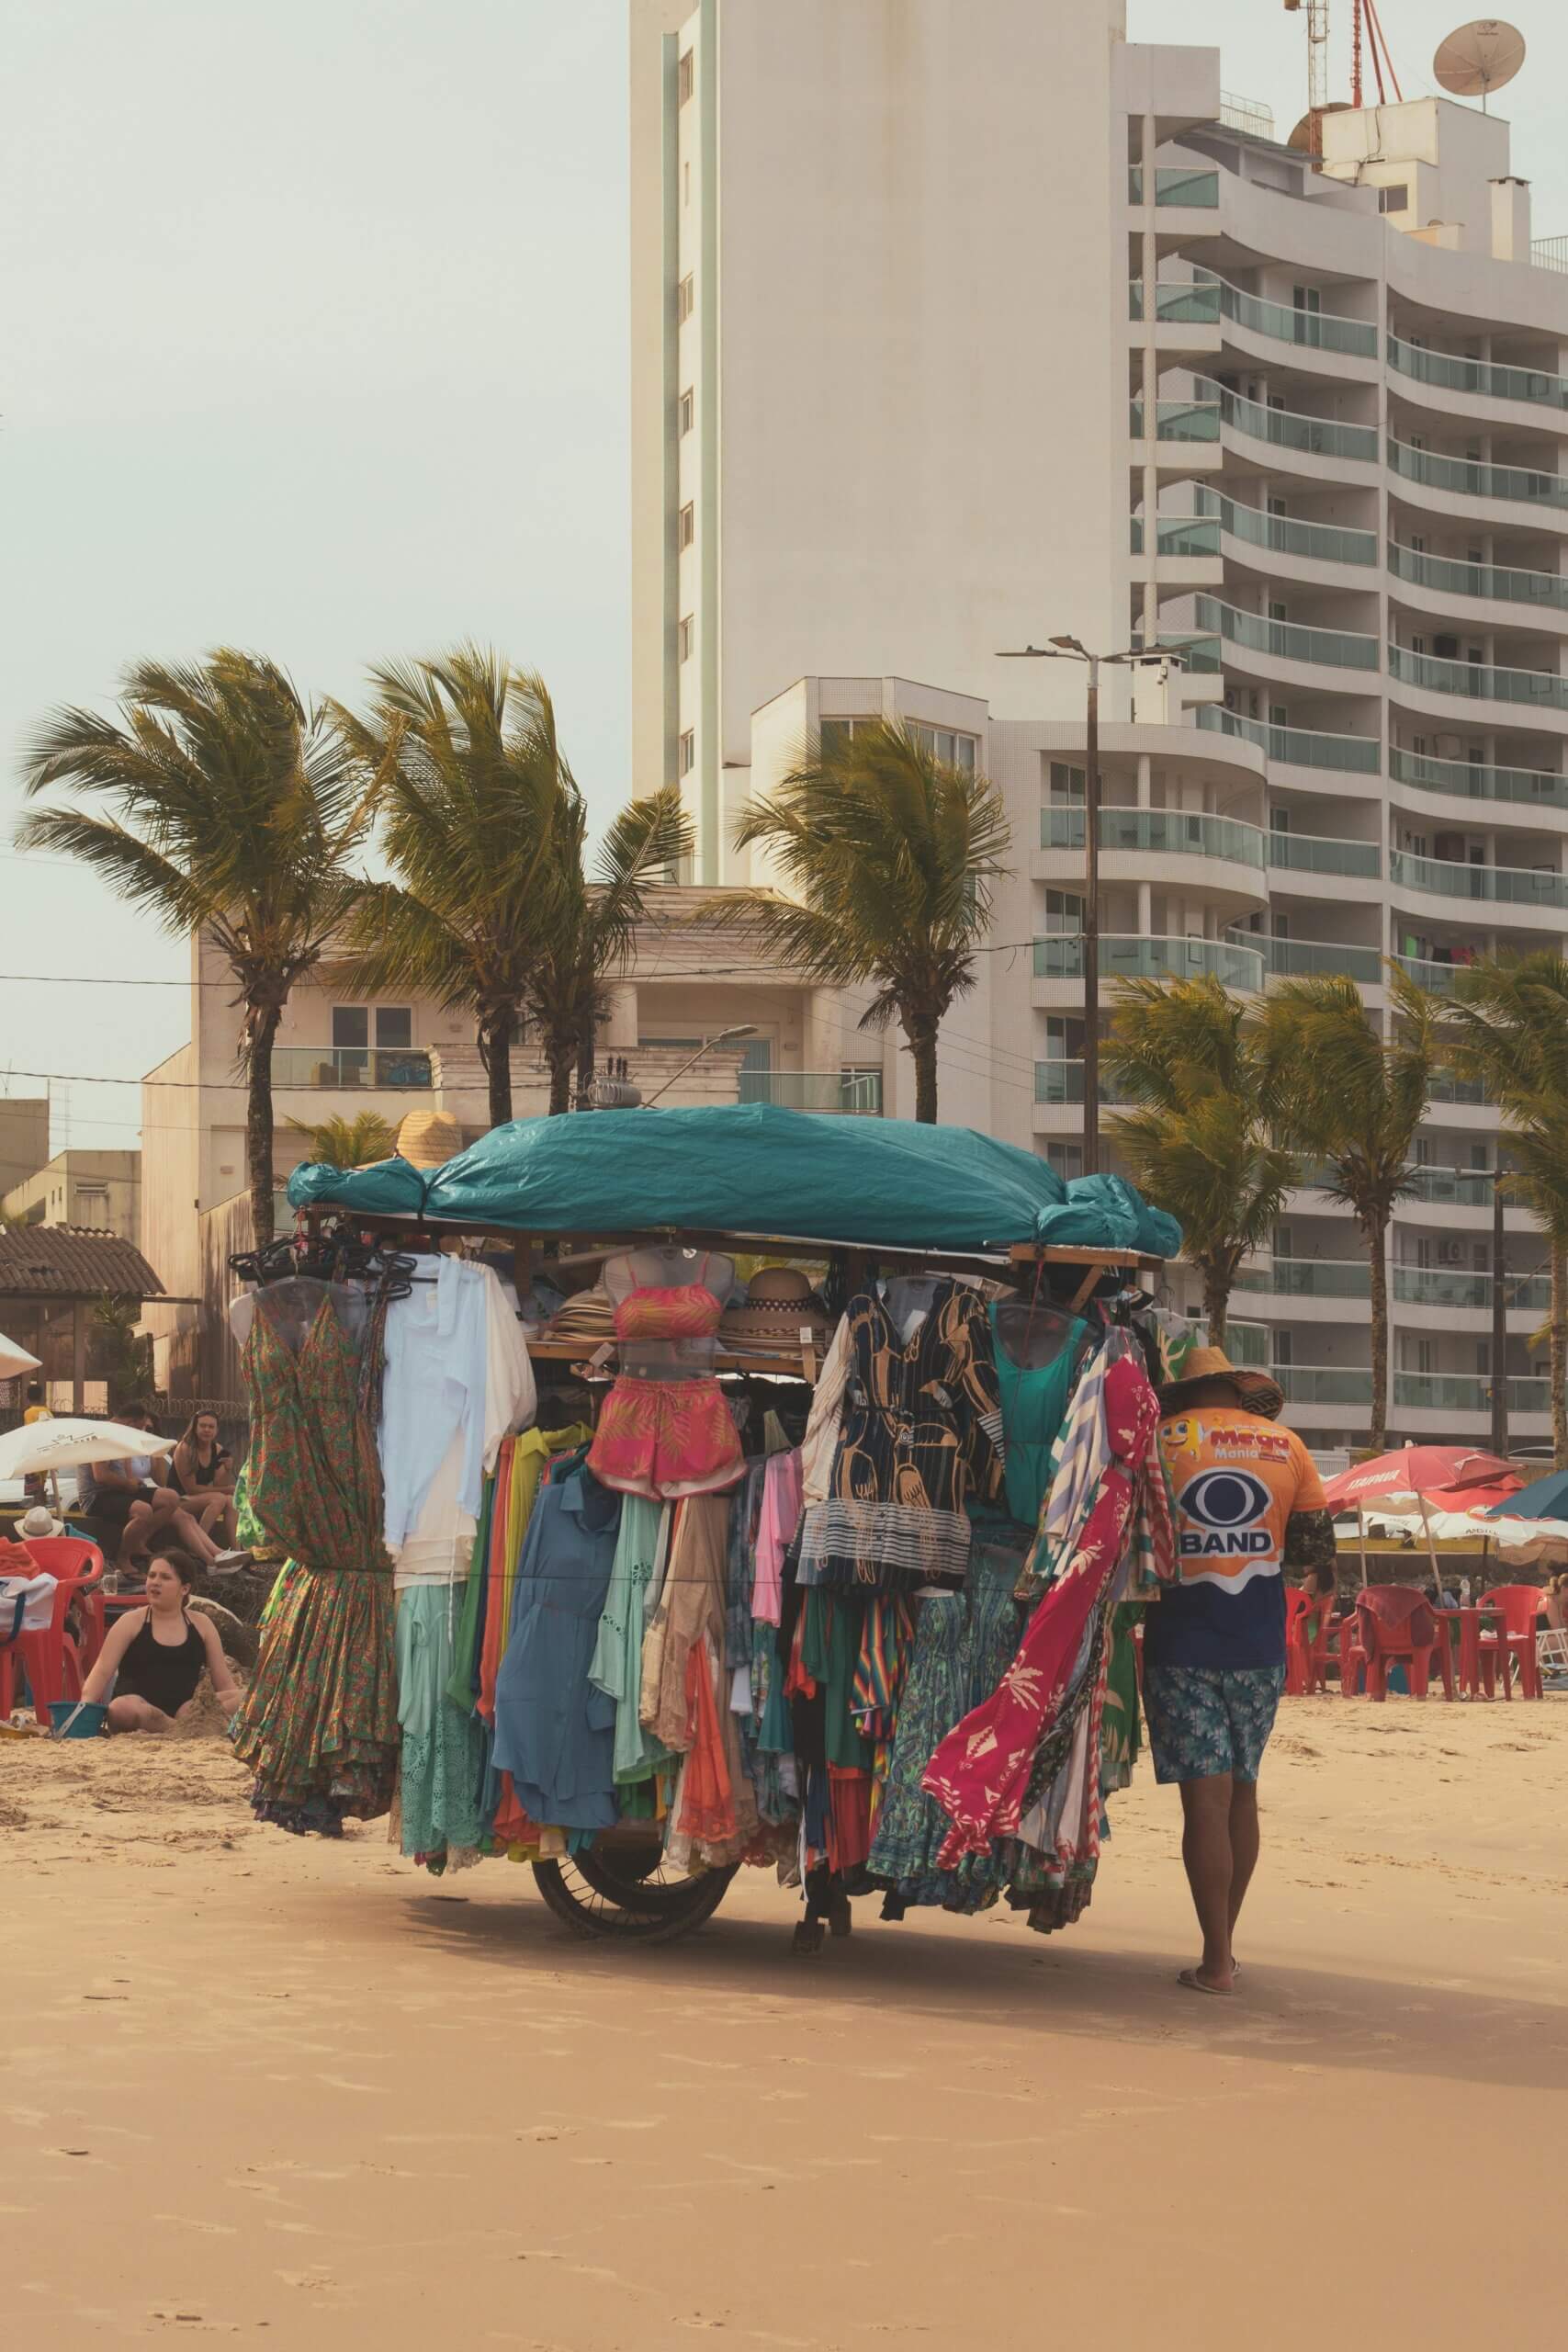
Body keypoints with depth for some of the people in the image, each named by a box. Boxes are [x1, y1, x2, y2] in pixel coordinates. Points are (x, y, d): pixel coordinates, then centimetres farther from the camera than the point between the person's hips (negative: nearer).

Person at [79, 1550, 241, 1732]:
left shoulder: (201, 1625, 14)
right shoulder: (132, 1622, 6)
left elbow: (225, 1683, 14)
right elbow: (102, 1671, -4)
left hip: (184, 1709, 3)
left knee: (240, 1700, -26)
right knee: (122, 1708, -39)